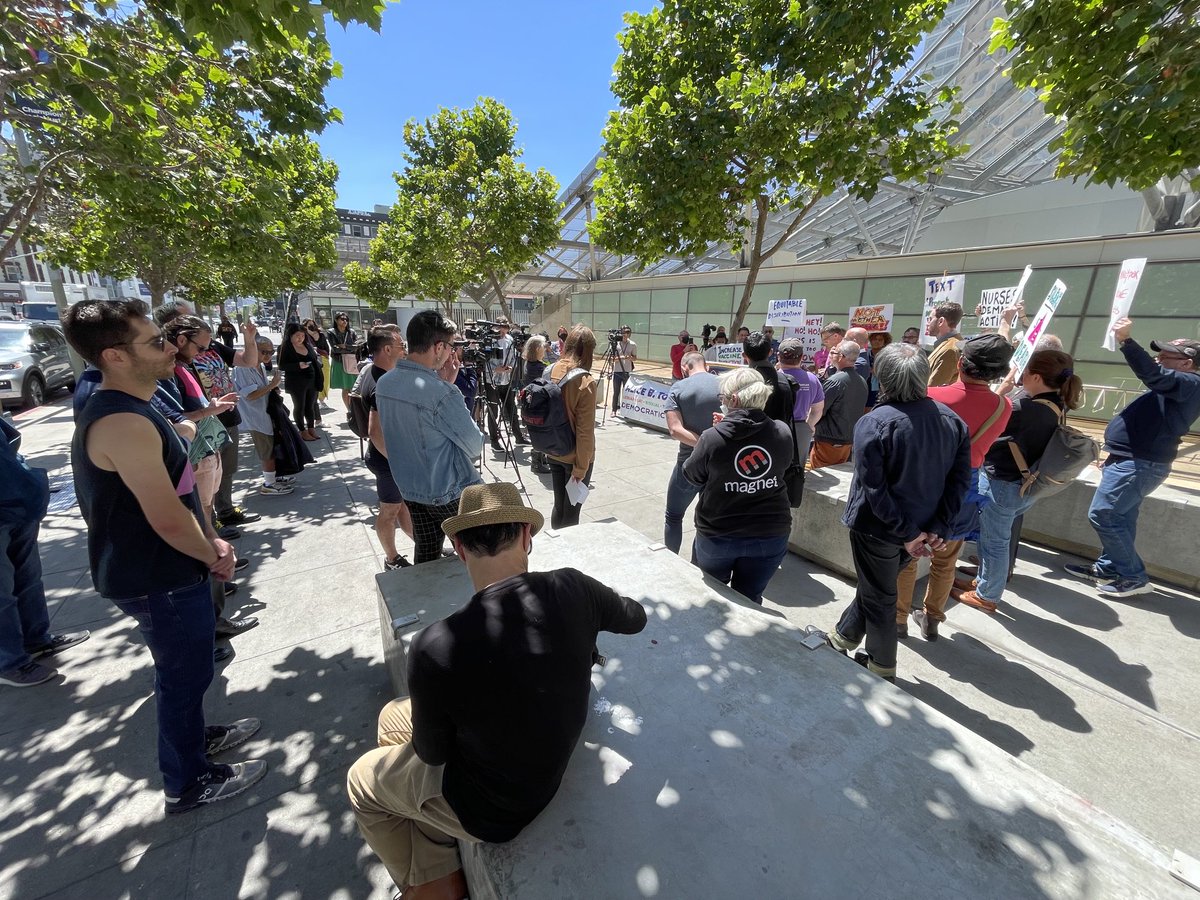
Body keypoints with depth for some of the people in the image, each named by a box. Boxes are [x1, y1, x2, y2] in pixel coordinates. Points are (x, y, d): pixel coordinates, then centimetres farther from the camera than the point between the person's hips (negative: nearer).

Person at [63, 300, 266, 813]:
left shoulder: (128, 409, 6)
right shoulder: (125, 423, -28)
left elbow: (179, 488, 11)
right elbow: (169, 520, -28)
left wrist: (213, 542, 3)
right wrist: (213, 558, -10)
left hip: (158, 572, 10)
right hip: (158, 582, -10)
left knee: (183, 671, 27)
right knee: (185, 675, 9)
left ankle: (195, 736, 49)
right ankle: (188, 784, 31)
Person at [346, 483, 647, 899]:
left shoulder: (435, 648, -35)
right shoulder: (573, 589, -24)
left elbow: (431, 753, -15)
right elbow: (637, 619, -3)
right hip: (548, 766, 5)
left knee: (361, 780, 23)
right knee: (394, 716, 22)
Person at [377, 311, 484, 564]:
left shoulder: (383, 383, -2)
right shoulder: (441, 393, -27)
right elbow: (476, 446, -17)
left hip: (410, 488, 7)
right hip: (451, 492, -7)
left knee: (425, 554, 21)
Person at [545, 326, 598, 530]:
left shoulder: (550, 371, -2)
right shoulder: (585, 381, -21)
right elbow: (585, 431, -21)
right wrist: (580, 467, -12)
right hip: (575, 457, -6)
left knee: (559, 506, 20)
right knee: (571, 512, 9)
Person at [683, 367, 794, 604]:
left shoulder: (712, 438, -21)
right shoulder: (783, 433, -10)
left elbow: (692, 475, -5)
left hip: (717, 536, -2)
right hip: (771, 536, 2)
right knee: (748, 602, 20)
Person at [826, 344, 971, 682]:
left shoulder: (873, 423, -22)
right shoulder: (951, 419, -3)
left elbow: (874, 489, -24)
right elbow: (960, 479, -3)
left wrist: (907, 533, -15)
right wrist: (937, 528, -4)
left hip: (878, 528, -5)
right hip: (923, 528, 6)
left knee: (879, 597, 16)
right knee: (876, 587, 24)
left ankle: (882, 669, 35)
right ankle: (842, 639, 42)